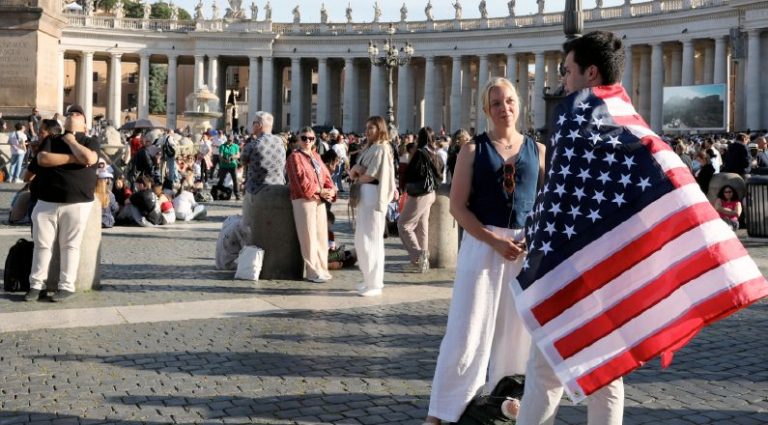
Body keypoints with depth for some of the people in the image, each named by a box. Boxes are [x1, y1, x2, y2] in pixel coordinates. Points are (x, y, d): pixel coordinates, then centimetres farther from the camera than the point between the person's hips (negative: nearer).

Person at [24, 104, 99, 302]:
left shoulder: (90, 142, 7)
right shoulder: (51, 140, 13)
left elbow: (88, 158, -15)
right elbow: (42, 159, -6)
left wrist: (71, 141, -2)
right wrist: (72, 158, -9)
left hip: (76, 203, -2)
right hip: (46, 202, 2)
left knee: (70, 245, 1)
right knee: (42, 244, 4)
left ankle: (66, 286, 7)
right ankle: (36, 284, 12)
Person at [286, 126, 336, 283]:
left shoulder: (316, 156, 18)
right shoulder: (295, 157, -4)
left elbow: (326, 175, 14)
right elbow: (301, 180, -13)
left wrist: (330, 190, -6)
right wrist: (320, 190, -13)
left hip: (320, 200, 7)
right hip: (304, 200, -7)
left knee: (321, 235, 8)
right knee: (309, 236, -5)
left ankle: (322, 268, 16)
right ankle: (313, 271, -1)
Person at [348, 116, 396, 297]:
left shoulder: (381, 149, -9)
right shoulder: (368, 149, 19)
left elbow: (370, 175, -15)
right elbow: (353, 173, 13)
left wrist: (358, 178, 4)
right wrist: (356, 169, -10)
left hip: (373, 195, -10)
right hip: (363, 195, 10)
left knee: (370, 240, -9)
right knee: (362, 240, 12)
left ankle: (374, 284, -5)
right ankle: (371, 279, 20)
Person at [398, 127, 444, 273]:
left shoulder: (421, 153, -16)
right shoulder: (434, 155, 8)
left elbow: (409, 174, -14)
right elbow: (439, 175, 13)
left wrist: (405, 184, 3)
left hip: (419, 195, -8)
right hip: (430, 194, 8)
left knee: (404, 225, -1)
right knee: (422, 226, 13)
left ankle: (418, 259, -7)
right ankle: (423, 259, 16)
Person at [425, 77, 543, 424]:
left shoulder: (537, 151, 8)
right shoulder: (473, 150, 2)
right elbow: (458, 206, -4)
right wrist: (495, 241, -14)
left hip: (527, 249, 2)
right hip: (481, 244, -2)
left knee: (515, 331, 7)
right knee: (466, 331, -4)